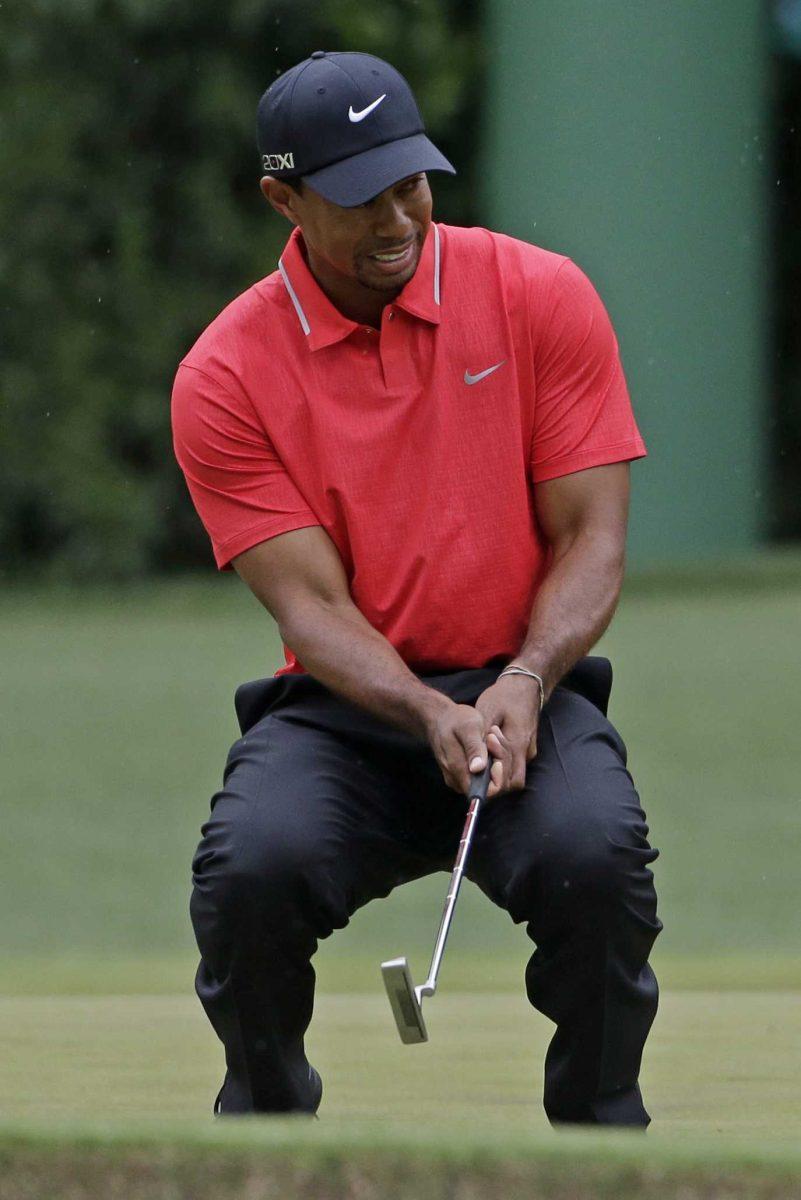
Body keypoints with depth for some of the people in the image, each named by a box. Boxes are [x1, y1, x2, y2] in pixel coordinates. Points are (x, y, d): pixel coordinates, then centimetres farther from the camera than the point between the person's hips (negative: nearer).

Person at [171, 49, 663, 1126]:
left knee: (595, 858, -33)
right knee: (250, 868, -31)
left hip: (525, 688, 0)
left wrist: (524, 683, -21)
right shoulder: (226, 377, -4)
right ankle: (266, 1116, 0)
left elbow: (592, 540, -2)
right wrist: (431, 716, -28)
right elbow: (312, 605, -9)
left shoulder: (542, 299, -1)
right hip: (343, 712, 0)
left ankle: (602, 1132, -6)